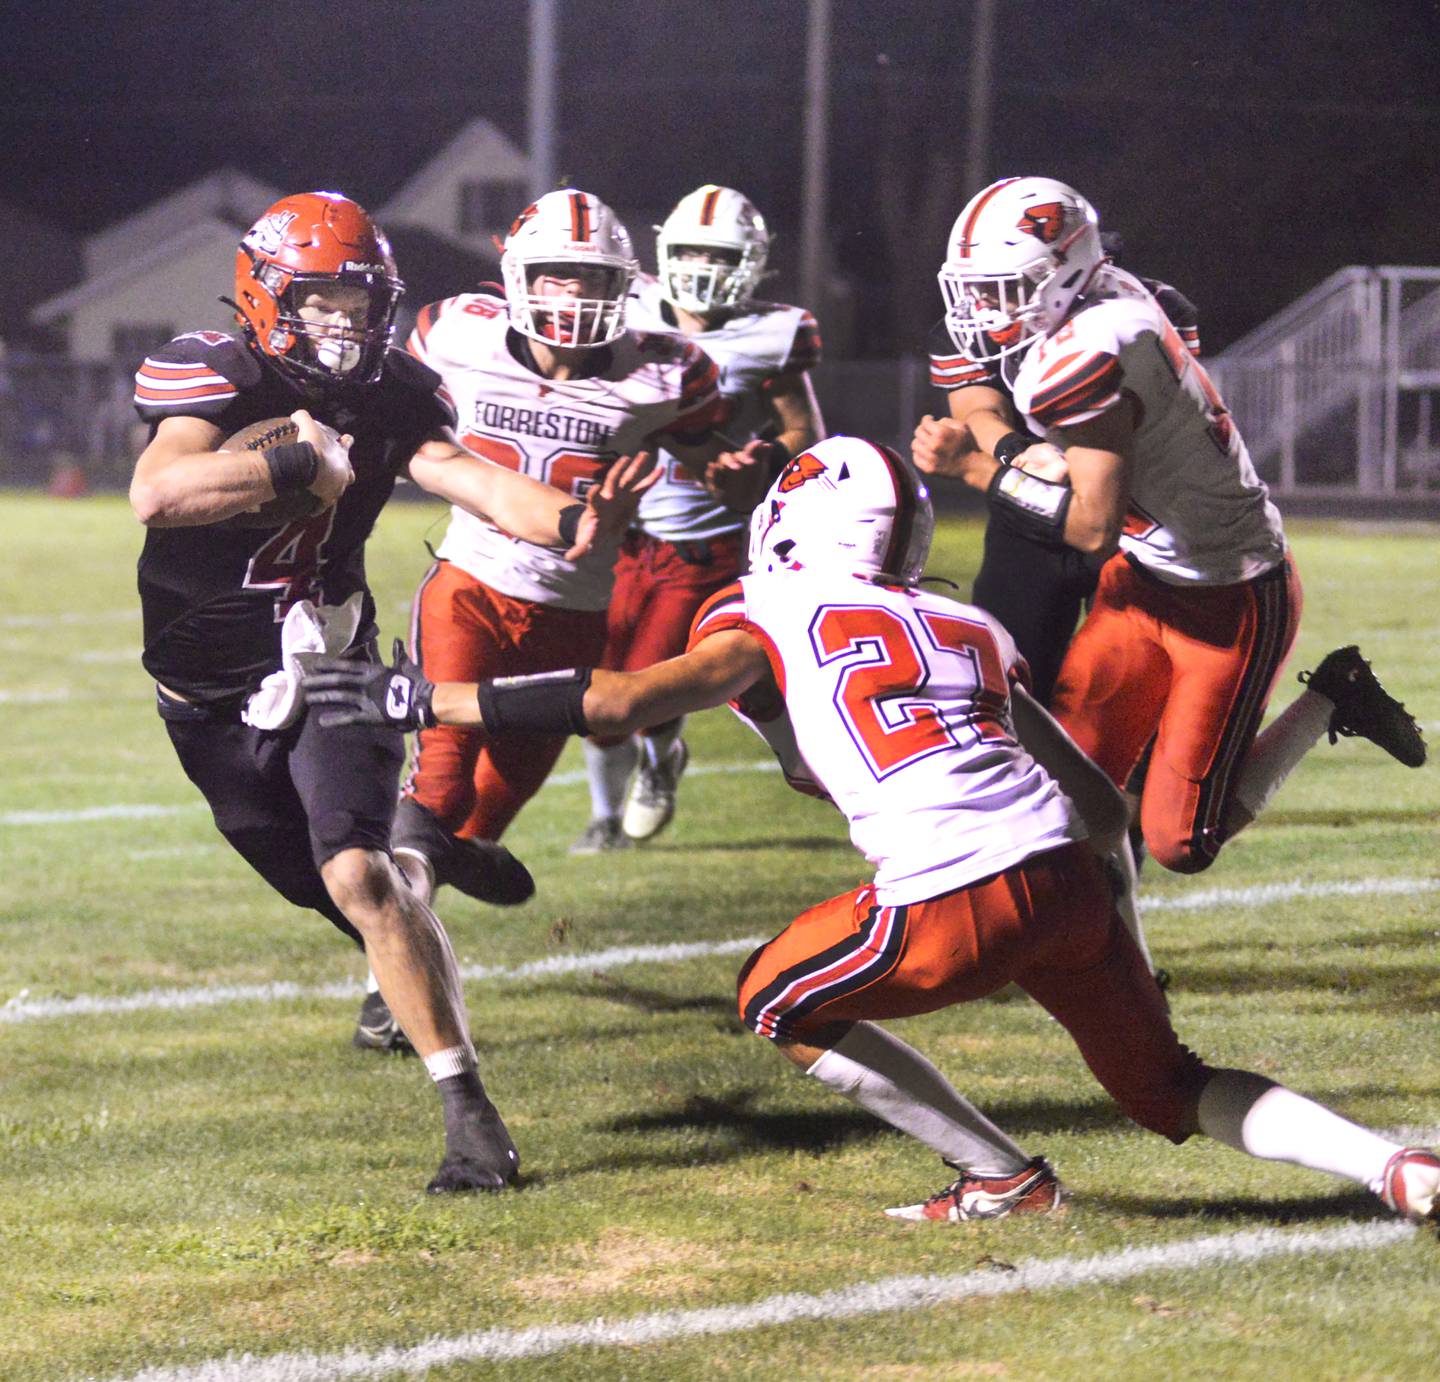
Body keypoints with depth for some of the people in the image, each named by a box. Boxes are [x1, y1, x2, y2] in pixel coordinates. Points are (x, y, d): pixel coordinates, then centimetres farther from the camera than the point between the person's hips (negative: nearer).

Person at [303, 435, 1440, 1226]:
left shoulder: (773, 619, 10)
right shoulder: (973, 632, 25)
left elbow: (623, 700, -2)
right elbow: (1106, 809, 23)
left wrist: (425, 700, 4)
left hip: (957, 903, -6)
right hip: (1068, 876, 6)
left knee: (779, 1004, 19)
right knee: (1173, 1088, 23)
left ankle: (1004, 1178, 16)